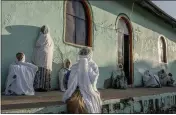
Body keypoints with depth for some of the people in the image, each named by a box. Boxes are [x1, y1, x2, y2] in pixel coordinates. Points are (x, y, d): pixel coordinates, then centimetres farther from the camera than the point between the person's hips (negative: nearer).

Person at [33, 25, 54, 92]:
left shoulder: (43, 36, -3)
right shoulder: (50, 38, 17)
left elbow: (37, 45, -2)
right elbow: (52, 48, 17)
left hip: (42, 56, -7)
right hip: (48, 57, 7)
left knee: (40, 70, -9)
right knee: (46, 71, 5)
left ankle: (40, 86, -15)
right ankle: (46, 87, 3)